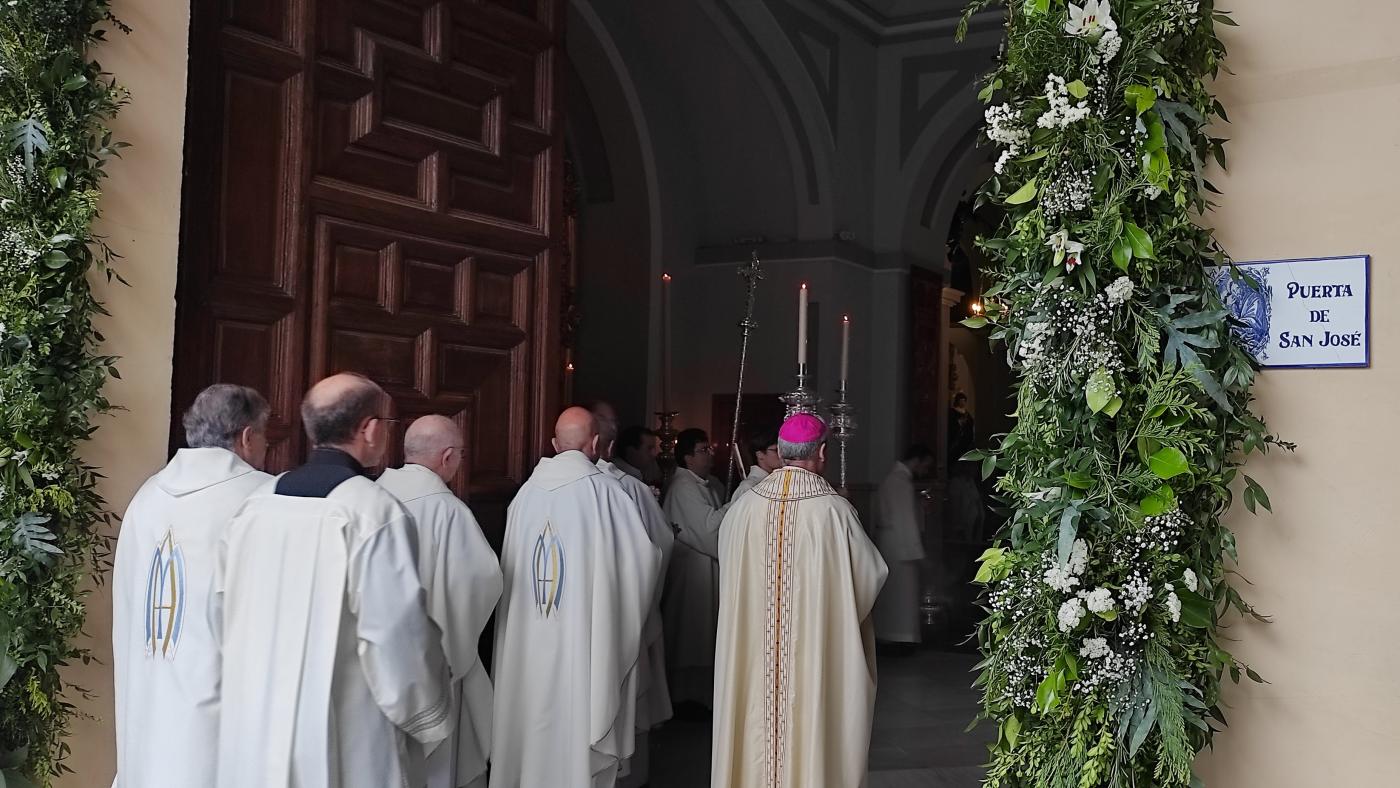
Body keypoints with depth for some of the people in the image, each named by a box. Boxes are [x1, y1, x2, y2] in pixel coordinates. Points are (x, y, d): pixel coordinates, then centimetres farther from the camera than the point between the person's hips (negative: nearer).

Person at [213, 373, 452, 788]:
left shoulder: (255, 506, 5)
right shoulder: (373, 511, -16)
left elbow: (223, 613, 12)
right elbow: (398, 634, -17)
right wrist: (429, 719, -2)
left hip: (253, 733, 6)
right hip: (343, 748, -6)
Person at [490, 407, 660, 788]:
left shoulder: (527, 492, 1)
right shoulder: (605, 490, -10)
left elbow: (512, 567, 9)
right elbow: (644, 558, -6)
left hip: (529, 637, 4)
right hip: (586, 638, -4)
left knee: (534, 720, 14)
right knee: (582, 720, 5)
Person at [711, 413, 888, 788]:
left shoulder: (745, 506, -5)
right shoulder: (835, 510, -13)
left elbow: (728, 563, 10)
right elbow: (870, 575, -5)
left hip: (755, 654, 3)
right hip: (816, 653, -3)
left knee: (758, 725, 13)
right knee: (812, 726, 8)